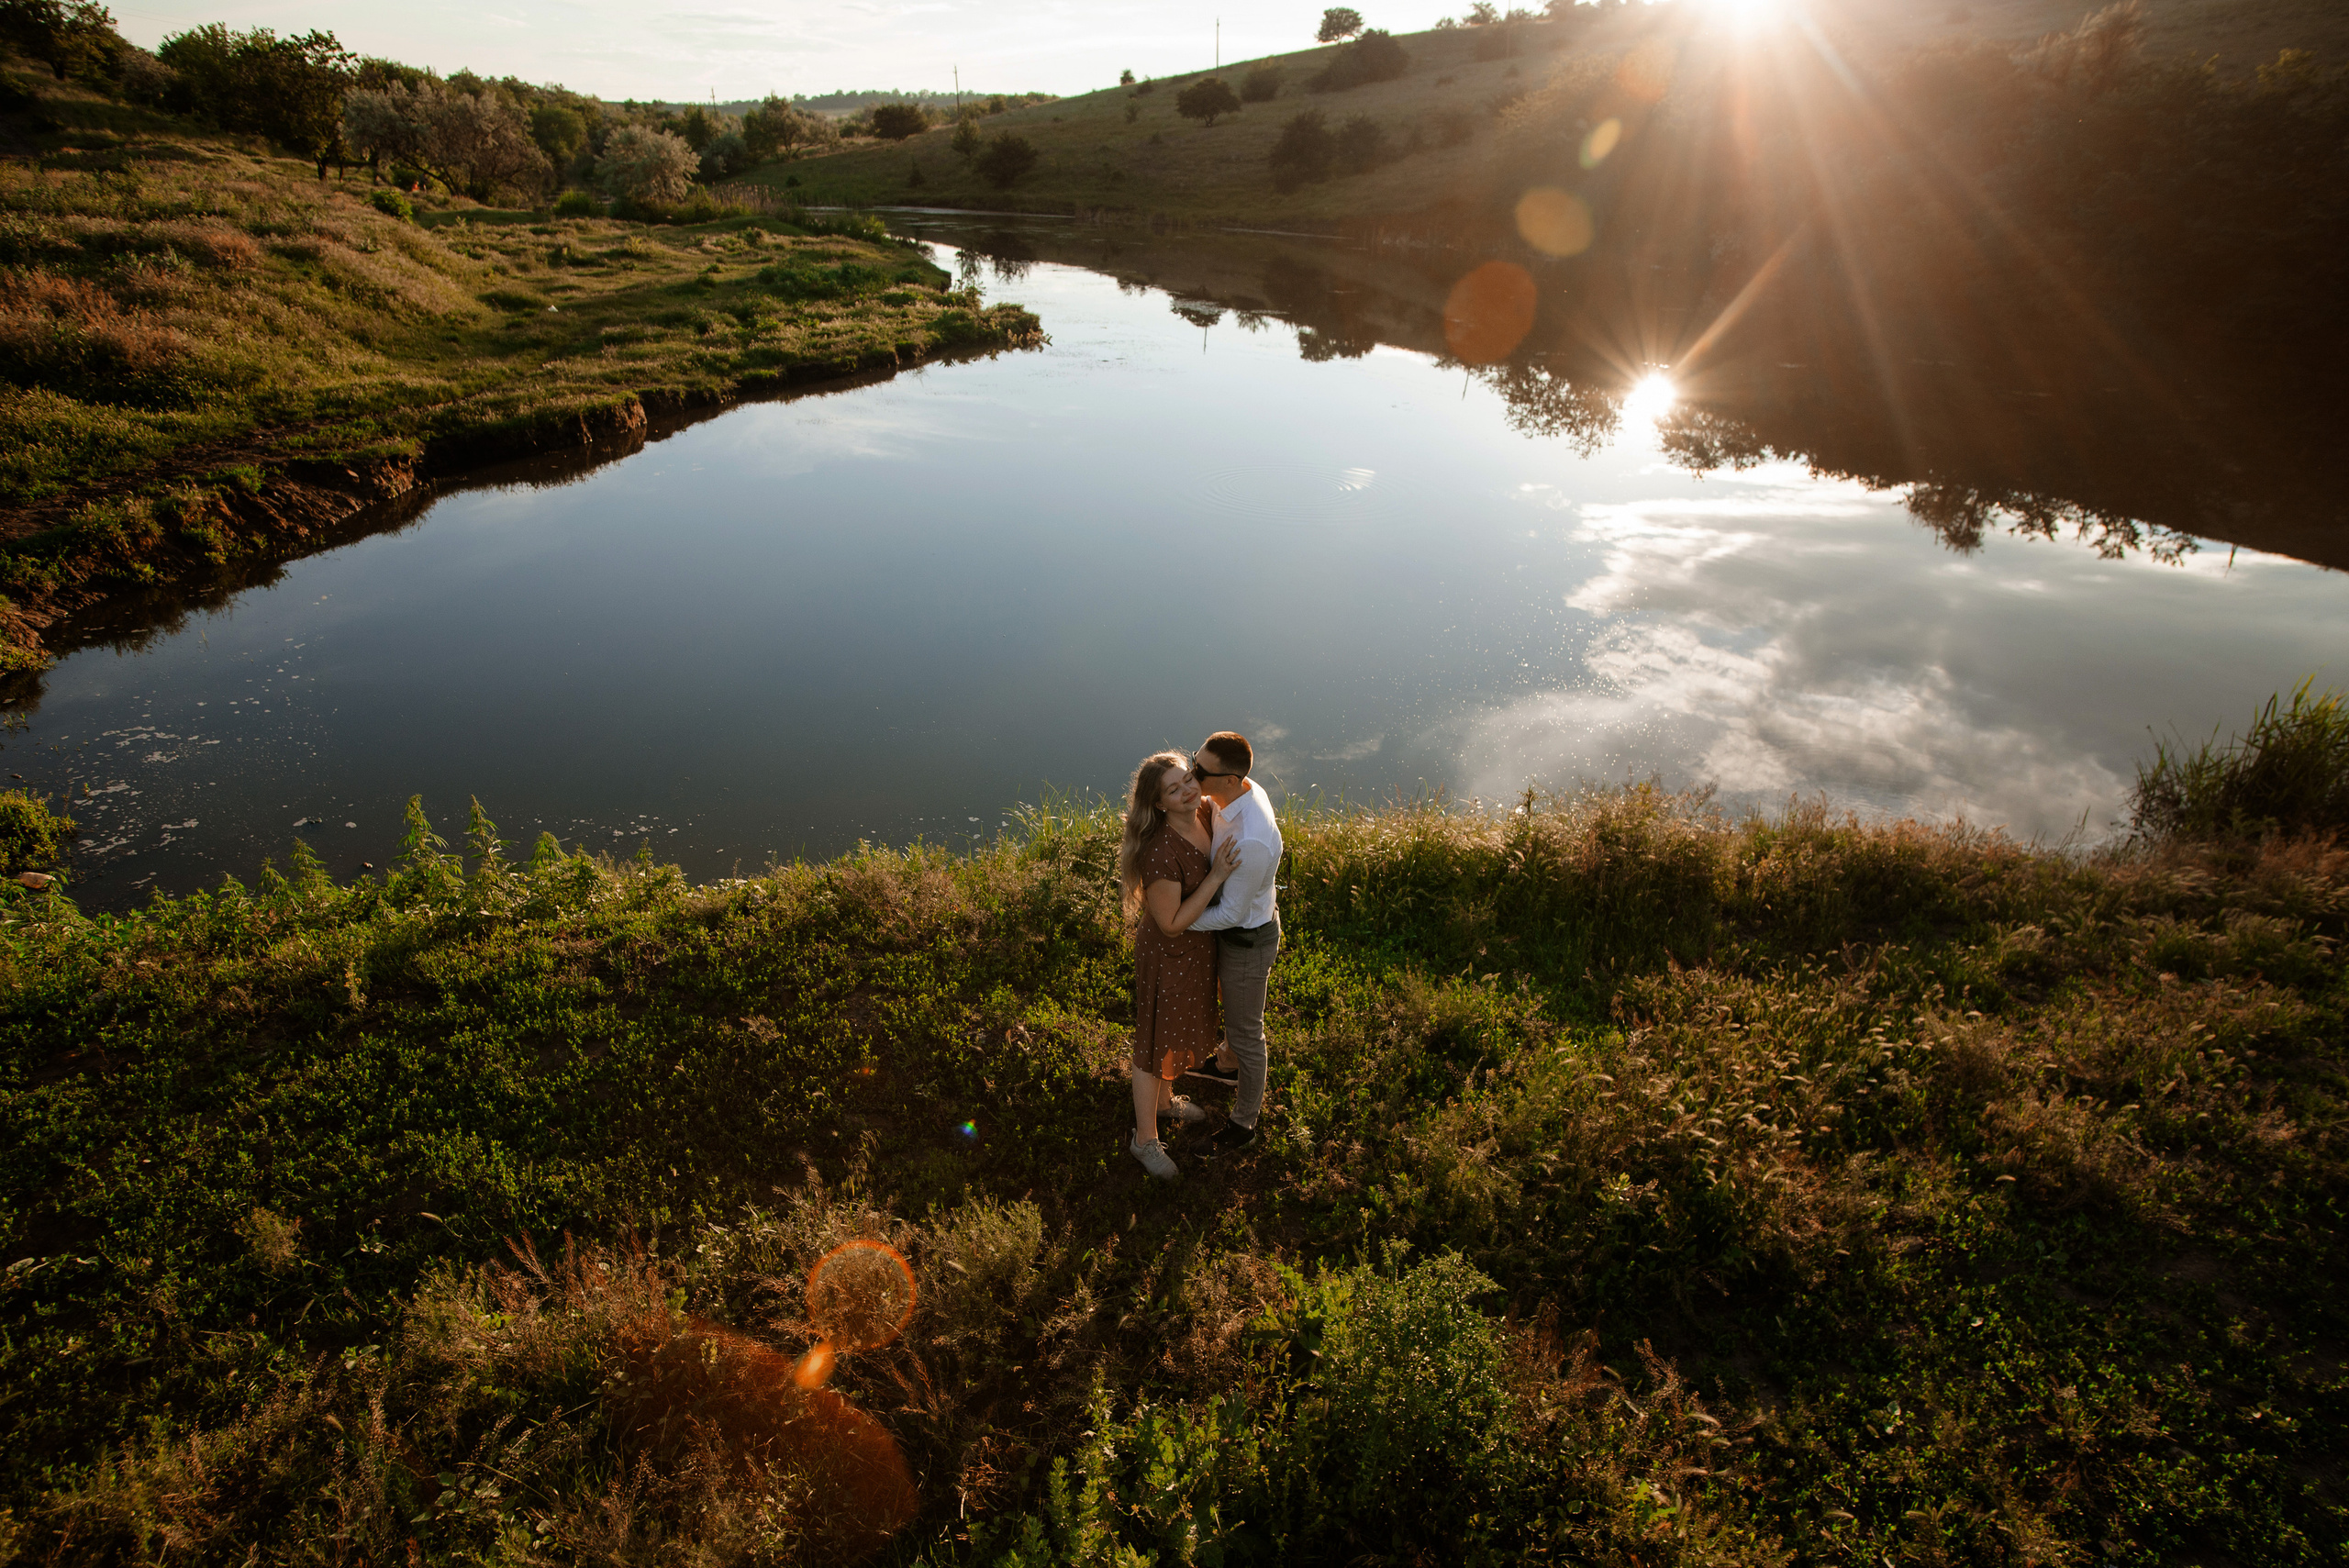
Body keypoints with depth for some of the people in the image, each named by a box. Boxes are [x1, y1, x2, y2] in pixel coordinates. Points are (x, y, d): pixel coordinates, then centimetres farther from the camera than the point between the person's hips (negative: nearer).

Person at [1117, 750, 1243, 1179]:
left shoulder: (1205, 813, -12)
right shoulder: (1161, 853, -36)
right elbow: (1172, 924, -29)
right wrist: (1216, 877, -32)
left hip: (1199, 947, 8)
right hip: (1169, 955, -8)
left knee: (1182, 1027, 29)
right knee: (1156, 1044, 12)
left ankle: (1163, 1099, 55)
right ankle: (1145, 1139, 33)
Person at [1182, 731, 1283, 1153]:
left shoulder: (1251, 840, -41)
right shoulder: (1241, 792, -13)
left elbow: (1231, 913, -29)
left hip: (1247, 939, -8)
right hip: (1239, 921, 9)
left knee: (1245, 1030, 14)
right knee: (1234, 1007, 34)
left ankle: (1244, 1121, 37)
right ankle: (1228, 1064, 63)